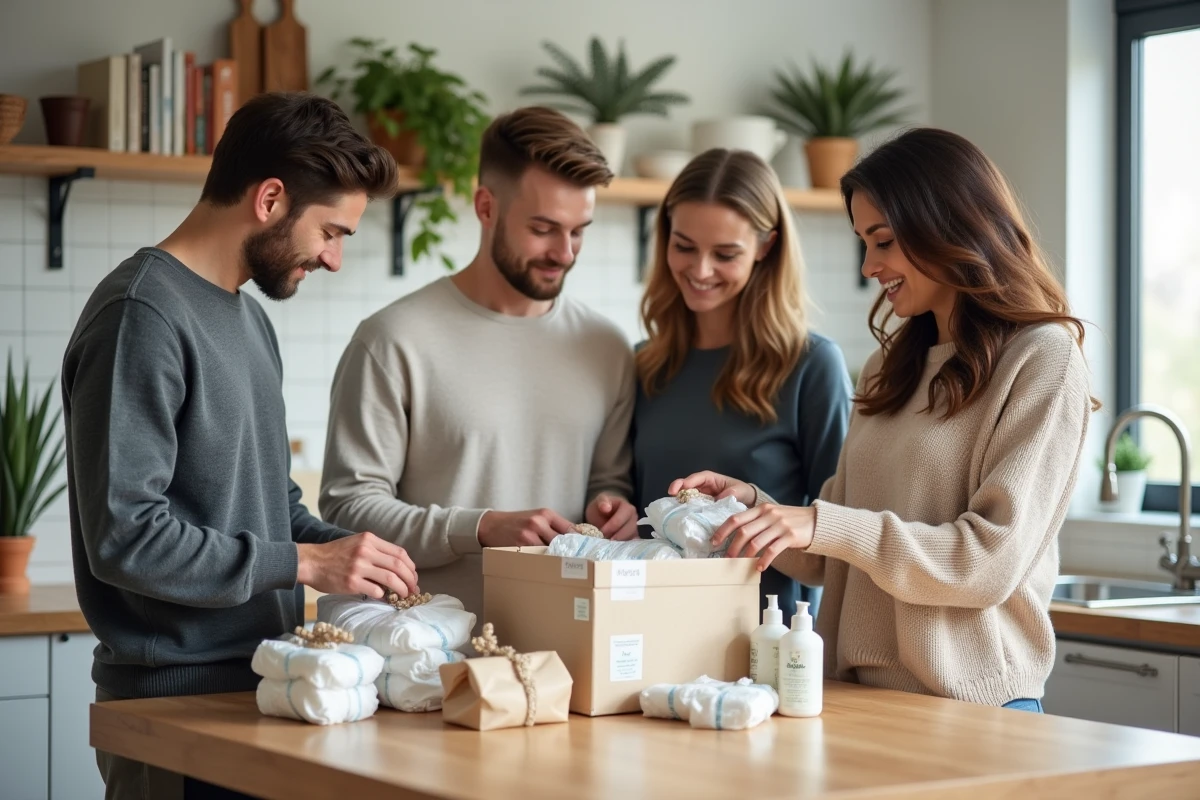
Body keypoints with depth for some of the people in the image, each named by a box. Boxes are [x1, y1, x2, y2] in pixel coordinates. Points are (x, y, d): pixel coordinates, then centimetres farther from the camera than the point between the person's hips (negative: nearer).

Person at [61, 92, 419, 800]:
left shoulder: (250, 318, 15)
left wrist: (351, 551, 4)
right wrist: (306, 562, -18)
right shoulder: (142, 317, -15)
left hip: (260, 685, 9)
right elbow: (124, 536, -22)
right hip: (176, 692, -9)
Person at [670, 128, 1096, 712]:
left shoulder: (1042, 361, -6)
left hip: (970, 704, -6)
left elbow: (993, 561, -16)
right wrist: (756, 507, -3)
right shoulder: (891, 369, 15)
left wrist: (822, 525, -20)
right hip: (855, 690, 6)